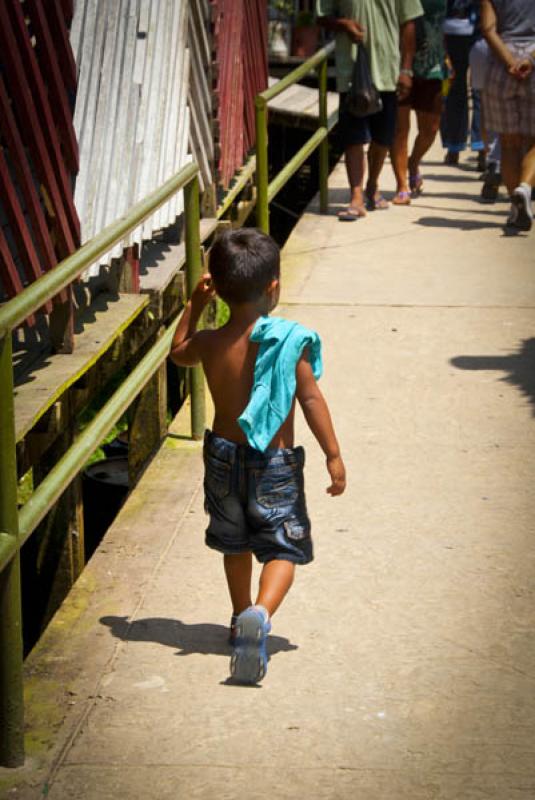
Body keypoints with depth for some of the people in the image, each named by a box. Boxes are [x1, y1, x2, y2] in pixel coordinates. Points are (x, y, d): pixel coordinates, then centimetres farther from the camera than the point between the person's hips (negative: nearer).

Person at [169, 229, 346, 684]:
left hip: (224, 456, 4)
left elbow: (178, 352, 17)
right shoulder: (290, 343, -16)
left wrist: (195, 305, 20)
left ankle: (242, 619, 36)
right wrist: (333, 455, -9)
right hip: (275, 463, -4)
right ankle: (260, 614, -23)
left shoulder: (210, 343, -6)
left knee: (235, 543, 23)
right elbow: (311, 399, -15)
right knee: (283, 548, 3)